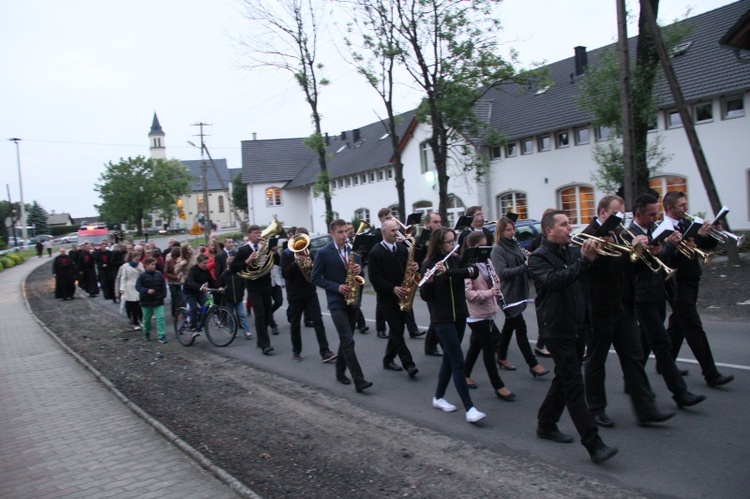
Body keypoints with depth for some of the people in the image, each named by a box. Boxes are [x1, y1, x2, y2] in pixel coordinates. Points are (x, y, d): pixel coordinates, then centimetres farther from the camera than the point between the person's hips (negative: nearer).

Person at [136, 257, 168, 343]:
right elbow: (138, 286, -11)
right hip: (146, 301, -1)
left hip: (158, 301, 1)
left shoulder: (159, 274, -1)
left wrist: (163, 295, 2)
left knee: (160, 318, -8)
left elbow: (163, 286, 7)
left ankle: (162, 336, -5)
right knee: (146, 319, 15)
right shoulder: (142, 275, -9)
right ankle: (146, 333, 38)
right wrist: (147, 291, -25)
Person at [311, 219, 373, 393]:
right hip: (336, 302, -5)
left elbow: (359, 272, 16)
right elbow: (315, 278, -8)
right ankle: (359, 381, -13)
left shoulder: (353, 250, 8)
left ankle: (340, 372, 30)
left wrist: (359, 270, -9)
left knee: (345, 340, 14)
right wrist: (337, 287, -18)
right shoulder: (323, 252, -7)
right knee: (348, 341, -12)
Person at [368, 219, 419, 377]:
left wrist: (414, 268, -9)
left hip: (401, 296, 6)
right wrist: (393, 288, -21)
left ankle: (388, 360, 25)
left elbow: (408, 267, 15)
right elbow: (374, 277, -15)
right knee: (397, 331, -7)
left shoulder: (402, 249, 9)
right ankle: (409, 364, -6)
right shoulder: (375, 252, -9)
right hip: (387, 298, -6)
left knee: (397, 330, 11)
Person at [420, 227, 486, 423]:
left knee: (449, 358, 13)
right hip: (442, 319, -6)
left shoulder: (456, 260, 6)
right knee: (458, 361, -9)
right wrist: (429, 280, -34)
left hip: (459, 316, 6)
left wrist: (448, 272, -26)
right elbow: (425, 296, -13)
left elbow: (474, 272, -12)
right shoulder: (429, 264, -9)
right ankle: (470, 408, -7)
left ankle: (438, 397, 27)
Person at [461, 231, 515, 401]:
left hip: (487, 311, 8)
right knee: (489, 347, -3)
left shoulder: (485, 262, 8)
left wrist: (496, 287, -3)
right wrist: (489, 292, -27)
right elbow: (468, 293, -22)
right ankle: (498, 386, 4)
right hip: (476, 313, -8)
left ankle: (466, 375, 35)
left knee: (477, 344, 18)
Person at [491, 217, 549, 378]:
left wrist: (529, 260, -6)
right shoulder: (497, 249, -11)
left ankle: (501, 357, 29)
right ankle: (533, 364, -5)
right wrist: (524, 266, -28)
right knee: (521, 327, -8)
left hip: (519, 292, 8)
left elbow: (524, 264, 16)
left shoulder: (515, 245, 10)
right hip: (508, 294, -8)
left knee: (510, 325, 16)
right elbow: (502, 272, -22)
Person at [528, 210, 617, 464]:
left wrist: (598, 255, -10)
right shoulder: (538, 257, -10)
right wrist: (584, 260, -29)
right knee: (574, 386, -8)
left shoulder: (573, 252, 11)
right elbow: (554, 280, -27)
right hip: (556, 329, -8)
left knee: (564, 380, 17)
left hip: (576, 326, 8)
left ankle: (546, 425, 32)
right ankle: (594, 445, -7)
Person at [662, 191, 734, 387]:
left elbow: (708, 245, 14)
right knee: (695, 330, -6)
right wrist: (698, 236, -27)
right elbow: (674, 258, -26)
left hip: (691, 282, 9)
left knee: (678, 325, 16)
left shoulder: (686, 224, 10)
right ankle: (711, 375, -3)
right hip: (678, 285, -9)